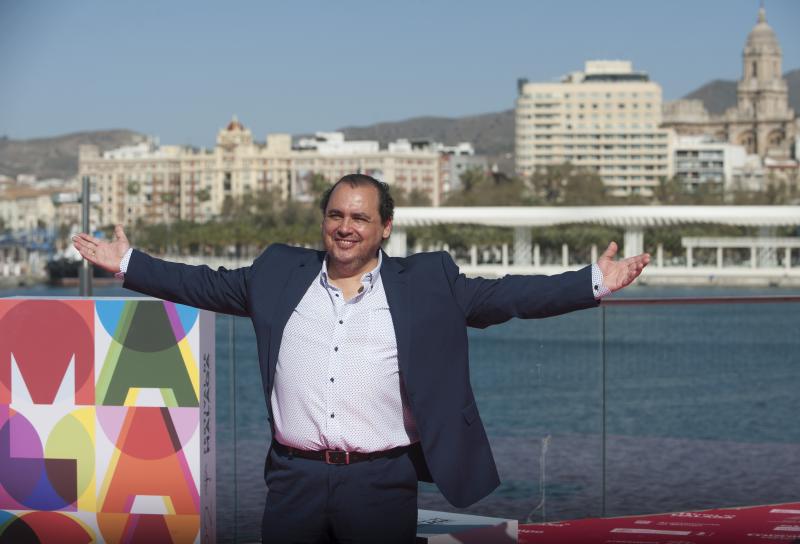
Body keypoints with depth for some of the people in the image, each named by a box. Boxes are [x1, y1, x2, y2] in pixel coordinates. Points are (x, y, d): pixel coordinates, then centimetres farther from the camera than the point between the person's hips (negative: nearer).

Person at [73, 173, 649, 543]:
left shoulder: (426, 282, 4)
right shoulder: (281, 273, 10)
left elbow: (505, 295, 1)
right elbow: (209, 285, 16)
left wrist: (595, 283, -8)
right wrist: (127, 263, 14)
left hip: (381, 483, -2)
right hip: (295, 477, 2)